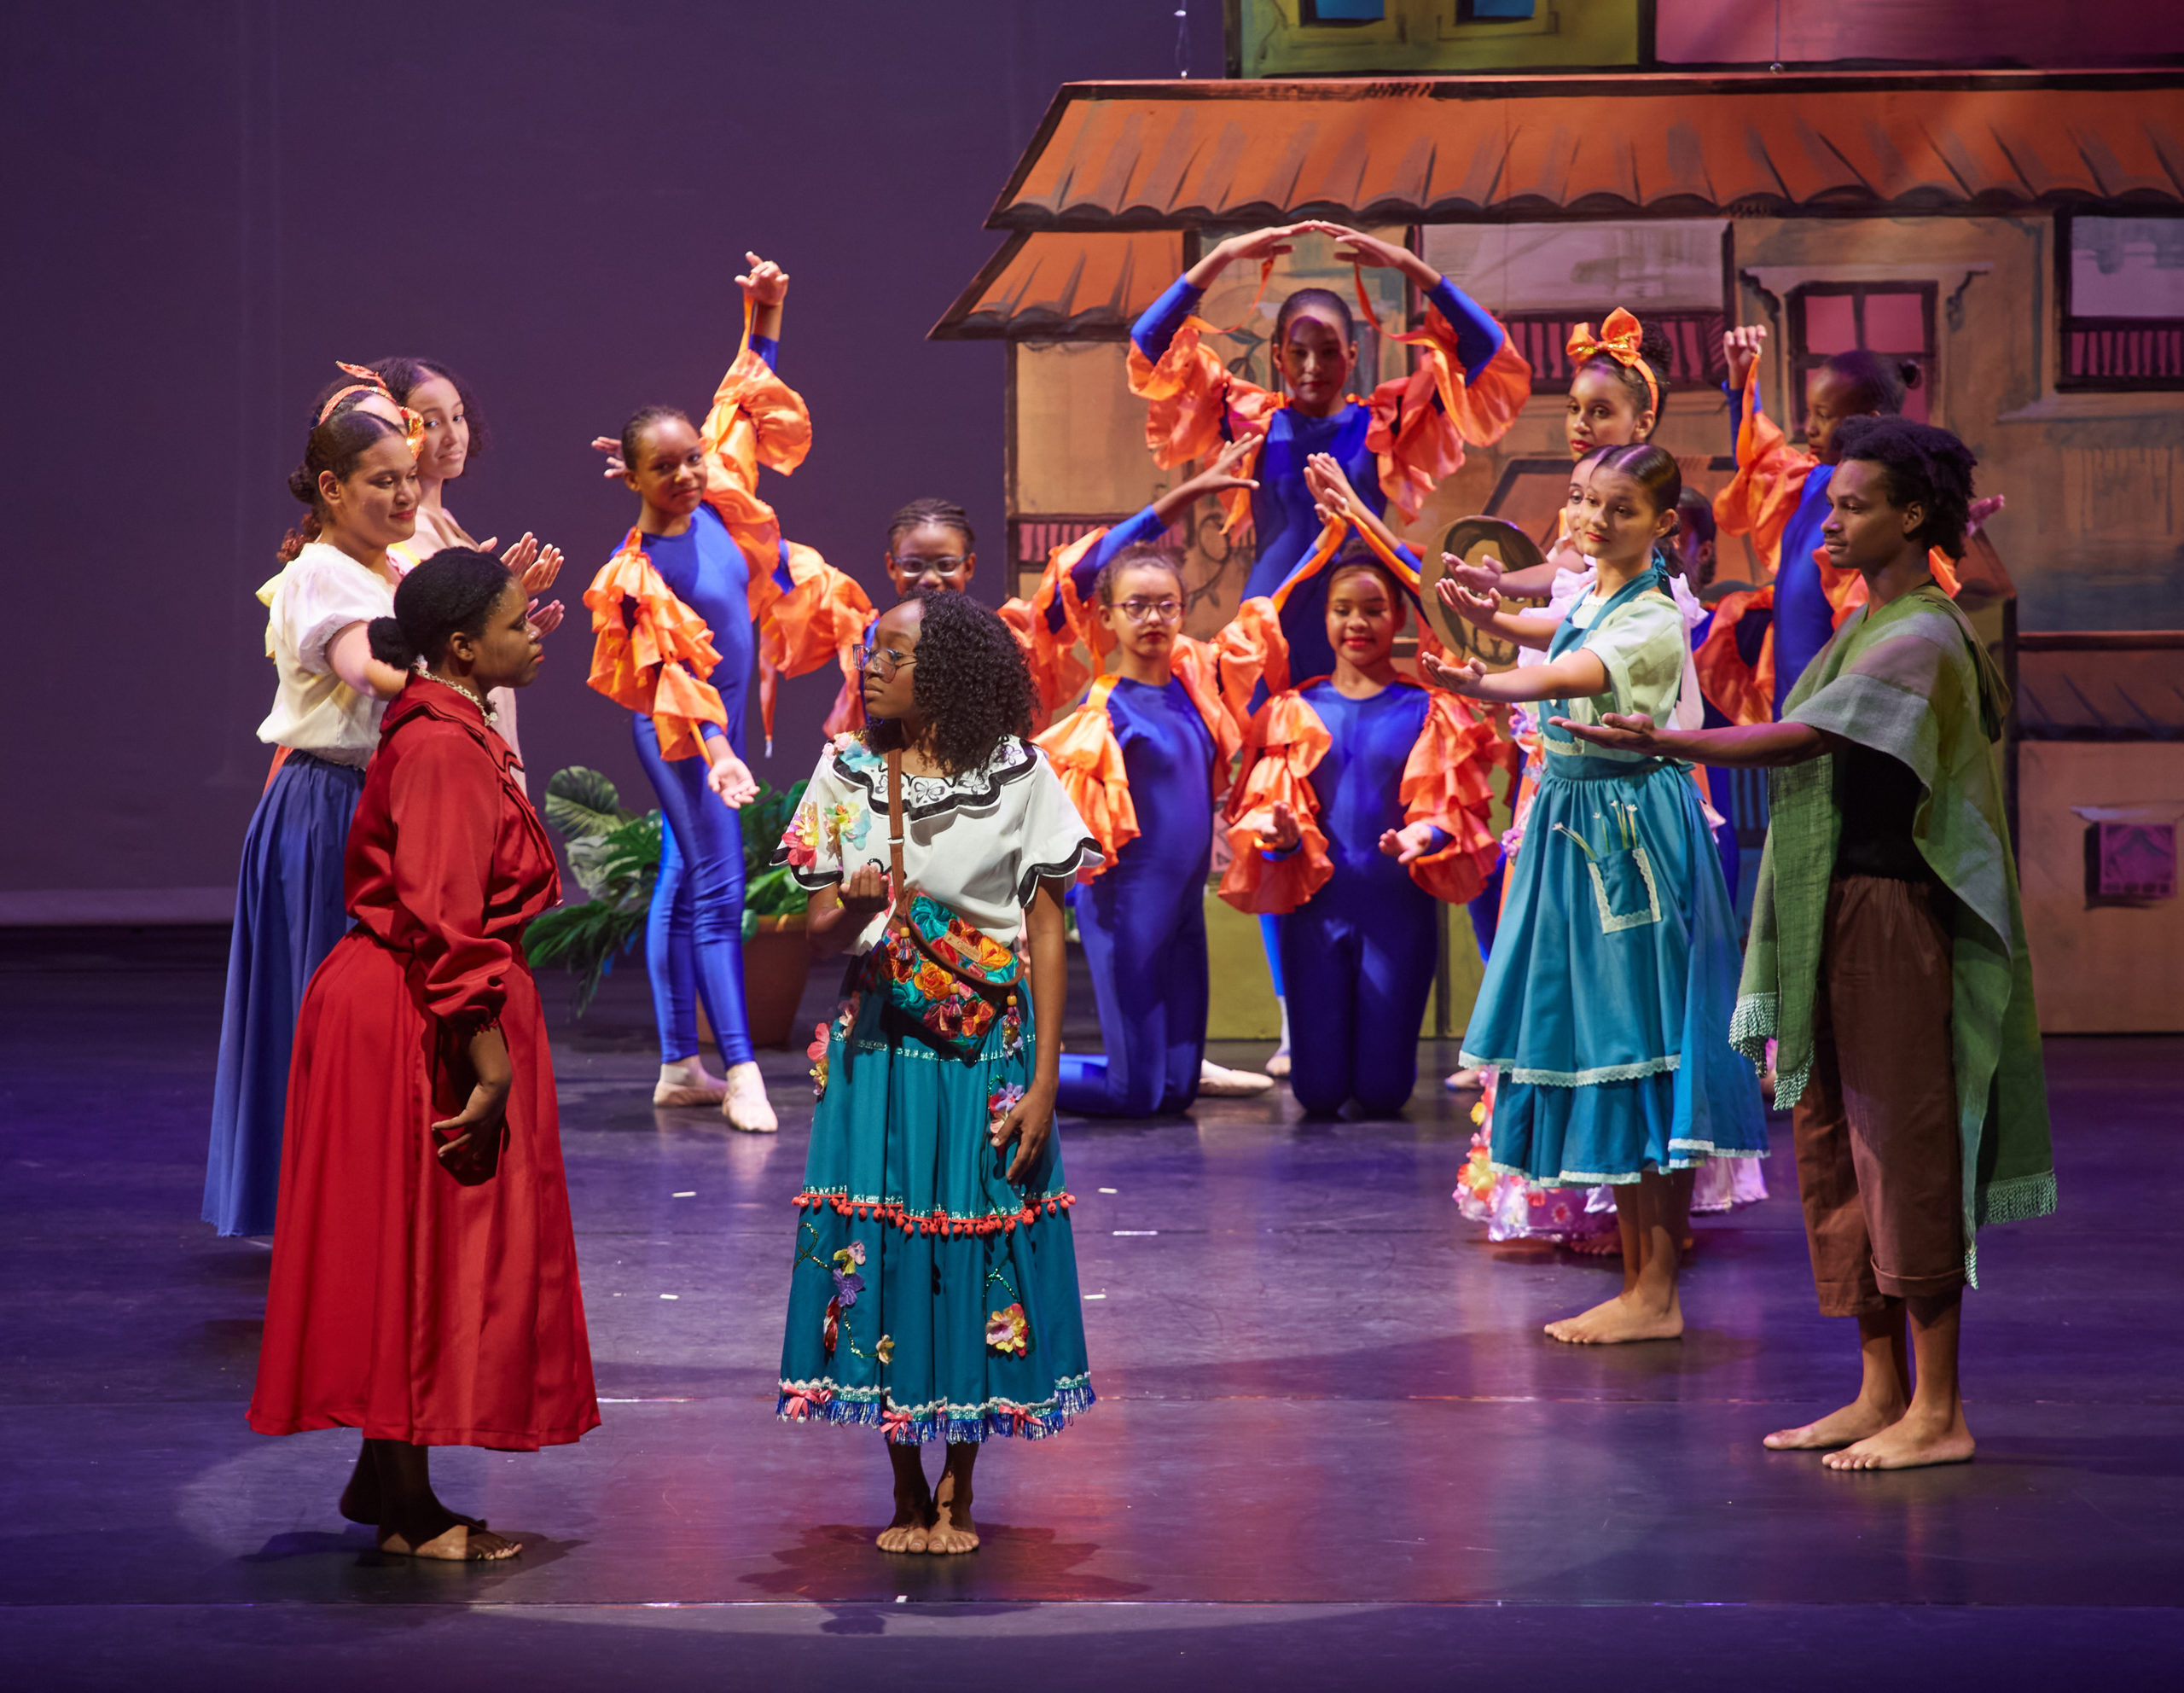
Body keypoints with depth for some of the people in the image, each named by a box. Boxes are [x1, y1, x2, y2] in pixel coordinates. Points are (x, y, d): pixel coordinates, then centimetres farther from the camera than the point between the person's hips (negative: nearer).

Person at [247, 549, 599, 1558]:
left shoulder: (449, 733, 15)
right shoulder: (444, 747, -19)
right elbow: (442, 915, -24)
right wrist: (487, 1045, -24)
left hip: (408, 1010, 11)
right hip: (425, 1022, -11)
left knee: (423, 1252, 15)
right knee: (427, 1250, -5)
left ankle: (388, 1478, 23)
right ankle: (409, 1510, 2)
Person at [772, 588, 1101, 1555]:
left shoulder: (1017, 774, -4)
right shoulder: (847, 771, 3)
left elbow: (1047, 932, -3)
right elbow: (818, 932, 5)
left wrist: (1043, 1080, -8)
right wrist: (853, 907, -20)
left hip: (989, 1048, -2)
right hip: (880, 1044, 2)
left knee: (979, 1254, 1)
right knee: (882, 1248, 0)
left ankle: (957, 1492, 16)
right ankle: (907, 1496, 15)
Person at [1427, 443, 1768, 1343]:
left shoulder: (1652, 621, -16)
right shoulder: (1592, 600, 11)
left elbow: (1566, 677, -36)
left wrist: (1479, 684, -52)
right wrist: (1493, 617, 23)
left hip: (1629, 830, -9)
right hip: (1574, 820, 9)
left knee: (1633, 1049, -8)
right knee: (1592, 1048, 11)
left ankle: (1657, 1293, -4)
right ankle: (1637, 1278, 19)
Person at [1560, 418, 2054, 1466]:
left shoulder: (1920, 640, -13)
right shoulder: (1868, 624, 17)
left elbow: (1802, 740, -22)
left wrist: (1662, 741, -21)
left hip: (1892, 911, -10)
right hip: (1833, 916, 10)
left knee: (1905, 1150, -7)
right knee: (1833, 1145, 10)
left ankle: (1938, 1413, -2)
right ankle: (1882, 1391, 17)